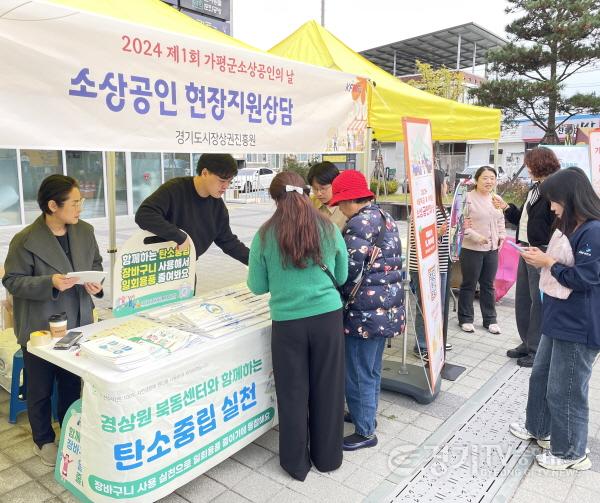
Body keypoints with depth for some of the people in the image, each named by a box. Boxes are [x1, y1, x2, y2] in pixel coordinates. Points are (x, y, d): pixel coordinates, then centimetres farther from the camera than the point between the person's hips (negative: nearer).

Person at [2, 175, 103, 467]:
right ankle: (44, 441, 35)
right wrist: (50, 283, -27)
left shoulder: (85, 231, -2)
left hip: (77, 325, 5)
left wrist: (95, 282, -11)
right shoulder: (25, 241, -17)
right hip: (40, 329, -4)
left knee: (72, 385, 19)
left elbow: (95, 263, 10)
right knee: (40, 389, 14)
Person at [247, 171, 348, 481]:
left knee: (293, 392, 15)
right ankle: (327, 458, 35)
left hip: (288, 322, -1)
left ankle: (296, 463, 31)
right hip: (328, 316, 2)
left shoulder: (265, 235, -7)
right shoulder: (329, 229, -3)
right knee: (327, 389, 17)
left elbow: (257, 286, 0)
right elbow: (342, 277, 8)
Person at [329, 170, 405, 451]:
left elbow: (350, 271, -19)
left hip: (366, 311, -10)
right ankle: (366, 414, 40)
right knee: (372, 369, 23)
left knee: (358, 374, 6)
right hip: (387, 306, 10)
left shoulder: (360, 223, -18)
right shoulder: (384, 218, 12)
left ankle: (365, 432, 20)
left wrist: (335, 297, -3)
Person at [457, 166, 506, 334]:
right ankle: (465, 319, 19)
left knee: (488, 285, 14)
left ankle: (490, 320, 25)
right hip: (471, 249, -6)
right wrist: (475, 236, -22)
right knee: (469, 285, 6)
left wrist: (501, 236, 8)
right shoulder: (468, 198, -11)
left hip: (492, 249, 6)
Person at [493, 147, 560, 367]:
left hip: (542, 252, -9)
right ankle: (527, 343, 28)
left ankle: (537, 349, 13)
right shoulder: (535, 189, 14)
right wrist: (506, 208, 12)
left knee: (538, 301, 0)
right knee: (522, 299, 15)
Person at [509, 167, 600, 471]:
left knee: (565, 390, 4)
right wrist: (543, 258, 1)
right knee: (541, 375, 22)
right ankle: (539, 429, 42)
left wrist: (547, 263, -13)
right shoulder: (574, 227, 10)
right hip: (559, 319, 10)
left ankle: (571, 452, 24)